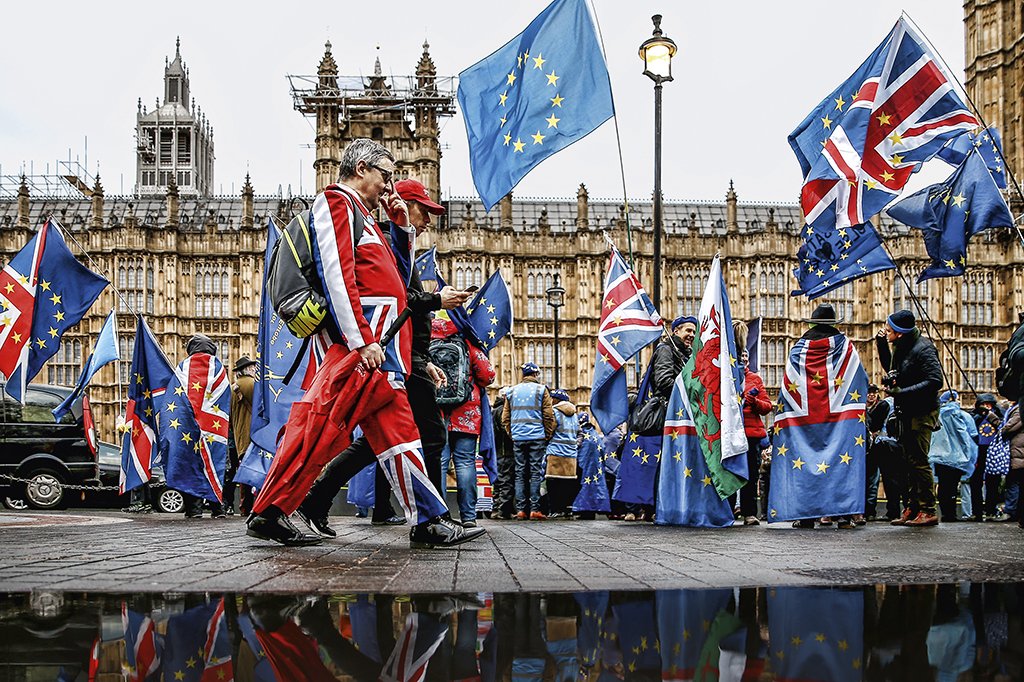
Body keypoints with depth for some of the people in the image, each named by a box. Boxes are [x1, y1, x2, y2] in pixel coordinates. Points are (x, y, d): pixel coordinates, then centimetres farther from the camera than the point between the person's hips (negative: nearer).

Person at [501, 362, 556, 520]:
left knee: (519, 474, 5)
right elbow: (549, 416, -3)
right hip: (536, 437, -3)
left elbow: (505, 418, 11)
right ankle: (535, 509, -5)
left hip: (517, 438, 3)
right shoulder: (541, 390, 0)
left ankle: (520, 510, 2)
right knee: (536, 473, -1)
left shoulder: (512, 391, 11)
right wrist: (547, 435, 6)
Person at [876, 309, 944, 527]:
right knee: (910, 461, 11)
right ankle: (913, 508, 16)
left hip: (922, 413, -9)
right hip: (906, 413, 9)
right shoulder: (901, 348, 11)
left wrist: (901, 392, -24)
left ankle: (928, 511, -6)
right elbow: (890, 369, 29)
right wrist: (881, 345, 14)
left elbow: (935, 381, -23)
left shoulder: (923, 349, -16)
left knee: (919, 460, -9)